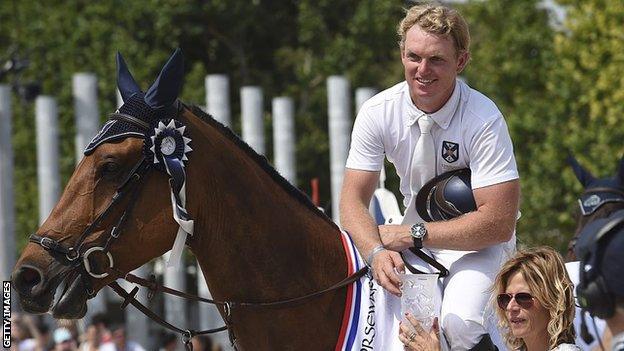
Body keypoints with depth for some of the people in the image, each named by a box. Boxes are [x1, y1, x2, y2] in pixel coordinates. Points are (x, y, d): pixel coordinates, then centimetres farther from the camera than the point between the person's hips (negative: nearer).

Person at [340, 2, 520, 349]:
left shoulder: (484, 119, -23)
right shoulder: (377, 112, -11)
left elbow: (499, 223, -26)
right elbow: (353, 200, -10)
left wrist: (413, 235, -25)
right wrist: (376, 252, -31)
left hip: (480, 242, -4)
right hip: (415, 234, 5)